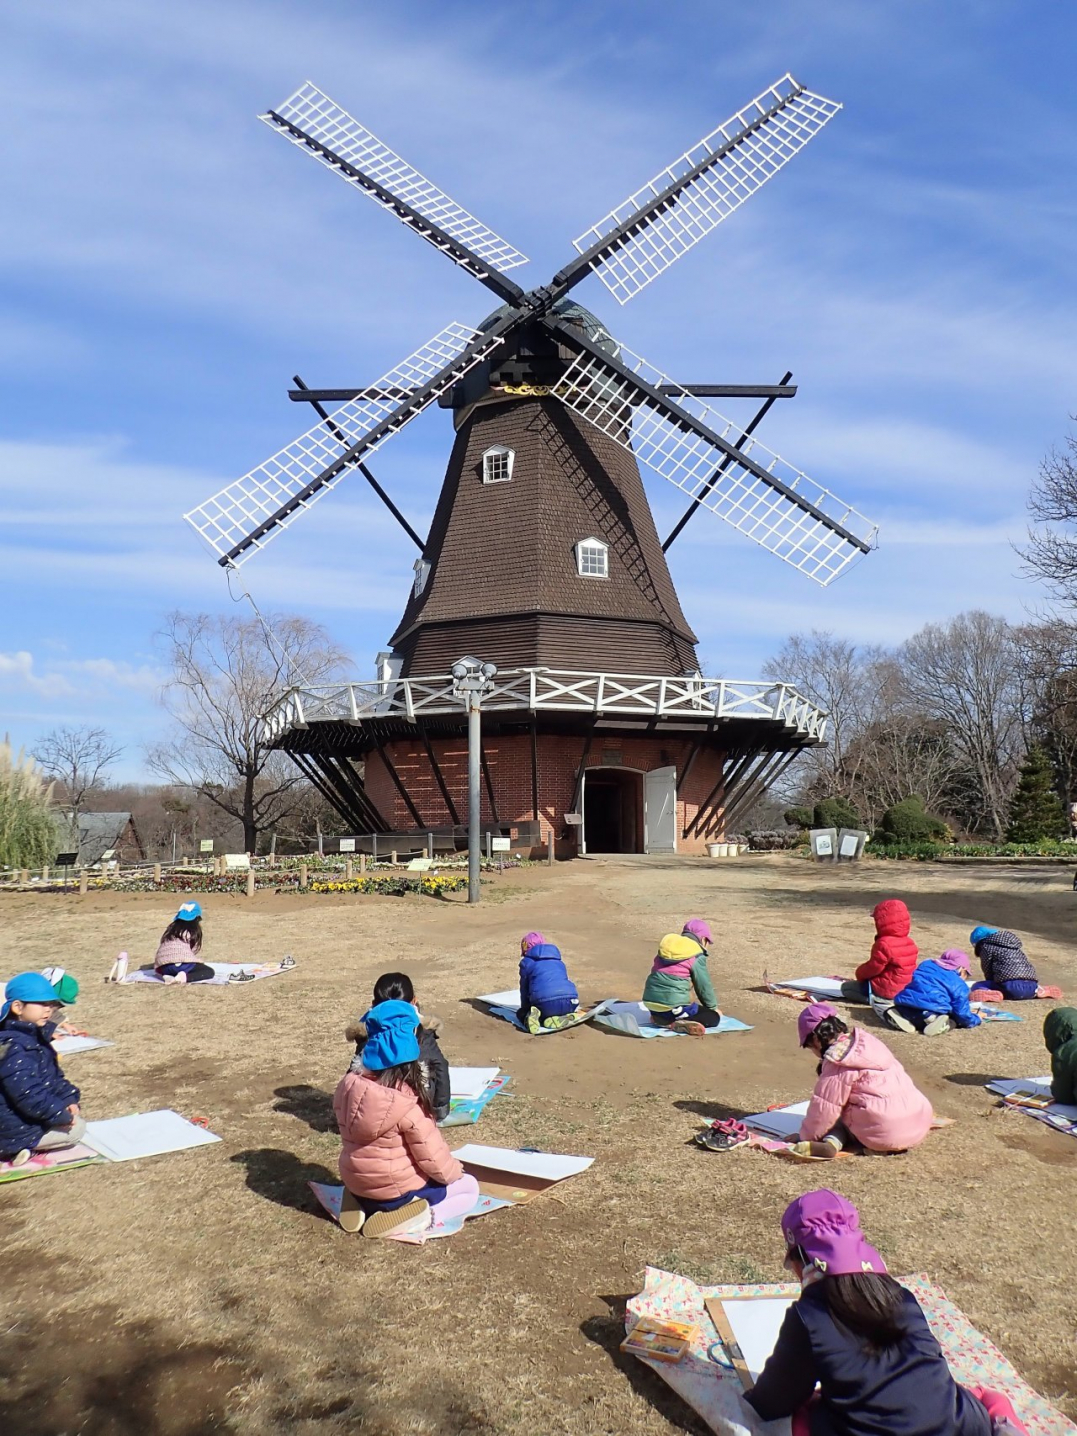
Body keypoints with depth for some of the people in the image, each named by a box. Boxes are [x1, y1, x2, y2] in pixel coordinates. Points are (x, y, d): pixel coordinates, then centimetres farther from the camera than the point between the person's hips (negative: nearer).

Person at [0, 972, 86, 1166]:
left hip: (29, 1115, 10)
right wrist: (62, 1115, -23)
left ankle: (25, 1144, 9)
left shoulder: (35, 1038, 6)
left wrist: (68, 1098, 1)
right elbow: (28, 1095, -30)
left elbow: (53, 1077, 15)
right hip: (16, 1129, -10)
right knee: (75, 1128, -6)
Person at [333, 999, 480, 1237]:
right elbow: (433, 1157, -20)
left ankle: (364, 1206, 10)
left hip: (355, 1184, 7)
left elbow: (354, 1137, 5)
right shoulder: (407, 1104, -29)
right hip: (397, 1191, -7)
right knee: (469, 1187, 14)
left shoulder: (348, 1086, -11)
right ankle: (407, 1217, -8)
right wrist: (455, 1172, 2)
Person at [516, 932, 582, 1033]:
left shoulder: (526, 962, 18)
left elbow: (524, 989, 21)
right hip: (569, 1001, 3)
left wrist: (525, 1009, 38)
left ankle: (532, 1016, -9)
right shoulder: (558, 960, 30)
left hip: (545, 1004, -3)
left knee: (521, 1014, 27)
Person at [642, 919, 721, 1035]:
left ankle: (661, 1019, 5)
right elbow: (704, 986, 0)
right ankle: (679, 1024, -16)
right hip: (673, 1006, -7)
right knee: (714, 1017, 7)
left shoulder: (666, 948, 16)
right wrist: (713, 1007, 21)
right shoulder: (697, 957, -5)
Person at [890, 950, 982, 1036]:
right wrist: (976, 1019, 30)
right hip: (932, 1011, -4)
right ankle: (942, 1023, -17)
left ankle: (899, 1015, 0)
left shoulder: (926, 964, 26)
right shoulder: (959, 985, 10)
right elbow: (962, 1014, 8)